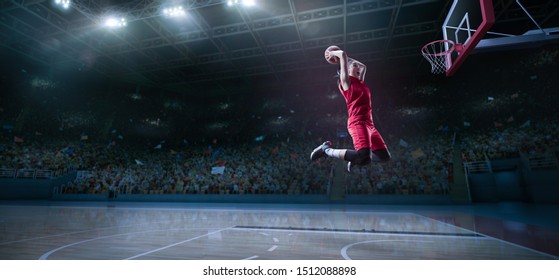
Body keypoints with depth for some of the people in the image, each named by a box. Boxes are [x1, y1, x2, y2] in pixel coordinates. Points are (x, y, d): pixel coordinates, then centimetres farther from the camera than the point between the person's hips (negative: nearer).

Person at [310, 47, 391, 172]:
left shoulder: (360, 82, 24)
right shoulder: (346, 81, 2)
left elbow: (363, 66, 41)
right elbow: (343, 54, -4)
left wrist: (341, 56, 41)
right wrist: (333, 53, 15)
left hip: (369, 124, 9)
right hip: (358, 123, -9)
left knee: (384, 156, 9)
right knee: (364, 157, -28)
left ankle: (355, 159, 23)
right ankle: (326, 149, -13)